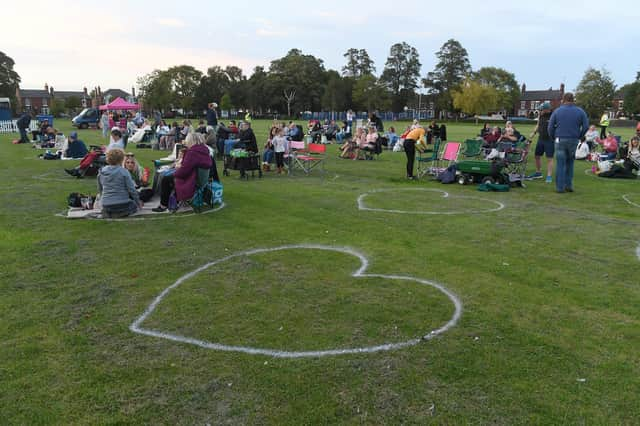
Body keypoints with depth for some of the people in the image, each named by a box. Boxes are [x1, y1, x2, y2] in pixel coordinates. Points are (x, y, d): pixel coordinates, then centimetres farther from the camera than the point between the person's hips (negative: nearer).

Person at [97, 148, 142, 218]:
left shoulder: (101, 172, 5)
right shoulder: (123, 172, -11)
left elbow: (100, 189, 15)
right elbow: (131, 189, -8)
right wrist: (138, 201, 7)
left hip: (106, 205, 6)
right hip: (122, 204, -5)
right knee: (134, 205, 24)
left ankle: (106, 213, 5)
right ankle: (120, 213, -3)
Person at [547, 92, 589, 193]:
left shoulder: (557, 111, 1)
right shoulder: (580, 111, 4)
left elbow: (550, 127, -2)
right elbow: (586, 126, 1)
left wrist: (553, 138, 10)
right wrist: (579, 136, 13)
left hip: (560, 140, -1)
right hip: (574, 140, 2)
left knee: (560, 164, 1)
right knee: (570, 163, 14)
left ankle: (560, 187, 2)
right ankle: (569, 185, 14)